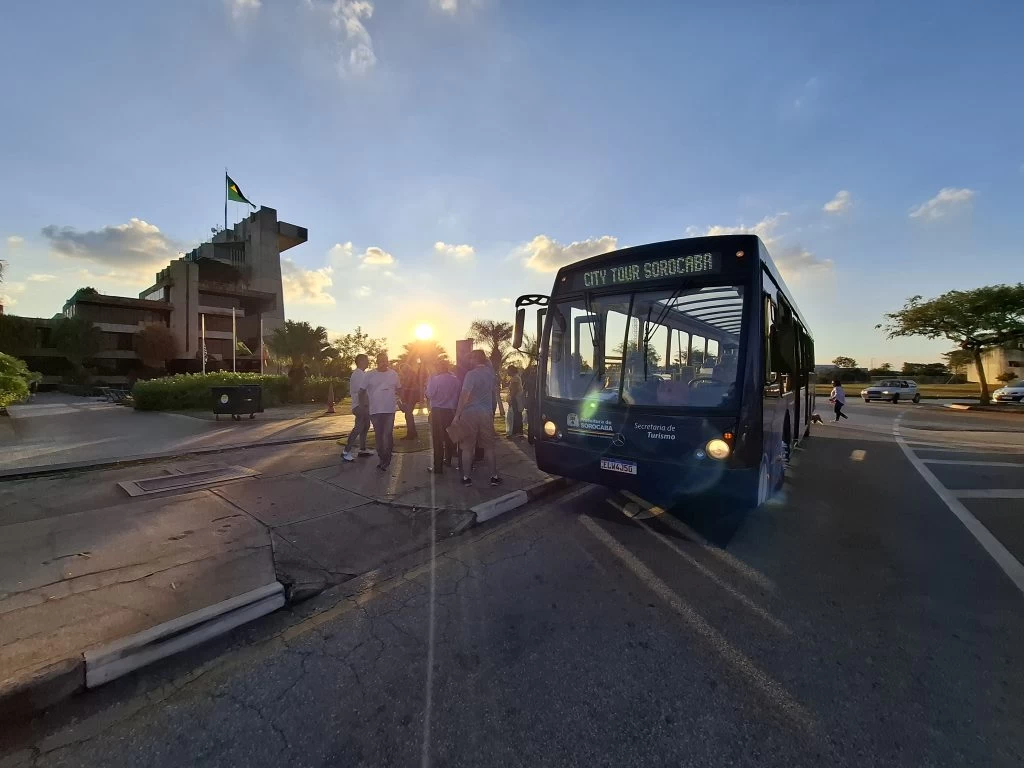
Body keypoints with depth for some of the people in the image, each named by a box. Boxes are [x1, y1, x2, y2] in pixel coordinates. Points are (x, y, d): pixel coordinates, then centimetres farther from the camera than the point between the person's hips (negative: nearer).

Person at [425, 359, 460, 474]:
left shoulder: (435, 379, -12)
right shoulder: (455, 379, 2)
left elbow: (429, 394, -12)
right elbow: (459, 395, 7)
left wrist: (429, 382, 0)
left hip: (438, 411, -5)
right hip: (451, 411, 5)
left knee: (438, 439, -1)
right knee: (449, 436, 19)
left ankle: (438, 467, 1)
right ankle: (448, 460, 33)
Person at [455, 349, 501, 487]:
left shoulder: (471, 374, -12)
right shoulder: (490, 372, 2)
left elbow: (464, 395, -17)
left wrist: (457, 415, -15)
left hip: (470, 413, -4)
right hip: (486, 413, 4)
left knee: (467, 447, 5)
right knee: (489, 447, 10)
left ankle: (466, 477, 11)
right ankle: (494, 476, 13)